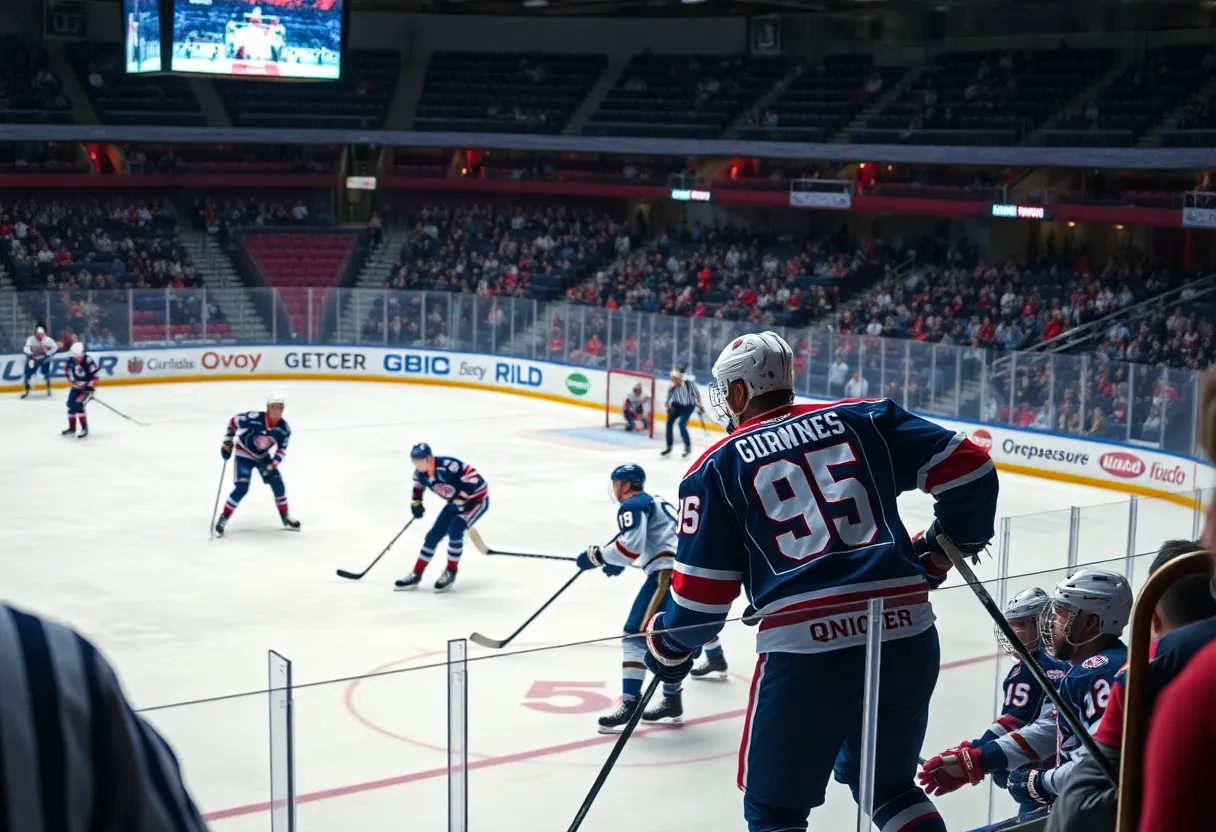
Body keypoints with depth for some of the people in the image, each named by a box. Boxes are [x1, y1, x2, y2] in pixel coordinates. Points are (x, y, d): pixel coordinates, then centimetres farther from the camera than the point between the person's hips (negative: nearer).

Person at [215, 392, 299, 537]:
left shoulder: (284, 429, -18)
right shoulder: (254, 418, -30)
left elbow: (282, 449, -6)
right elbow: (233, 421, -15)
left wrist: (272, 465, -21)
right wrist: (227, 443, -10)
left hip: (263, 456, 4)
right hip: (244, 454, -4)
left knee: (278, 484, 0)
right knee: (242, 488, -17)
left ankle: (285, 517, 21)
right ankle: (223, 518, -3)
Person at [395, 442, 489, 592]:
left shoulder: (447, 466, -35)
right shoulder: (420, 473, -9)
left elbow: (473, 477, -33)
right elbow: (418, 484, 15)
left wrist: (460, 500, -30)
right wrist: (416, 502, 8)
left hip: (476, 499, -8)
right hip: (456, 503, 8)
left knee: (454, 529, -25)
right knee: (434, 535, 3)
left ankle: (451, 572, -7)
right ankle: (416, 575, 13)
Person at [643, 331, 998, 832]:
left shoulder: (719, 466, 7)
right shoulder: (865, 421, 13)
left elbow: (703, 590, 4)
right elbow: (968, 467, 9)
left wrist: (667, 645, 24)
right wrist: (951, 542, 26)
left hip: (806, 645, -4)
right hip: (907, 632, 4)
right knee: (887, 784, 27)